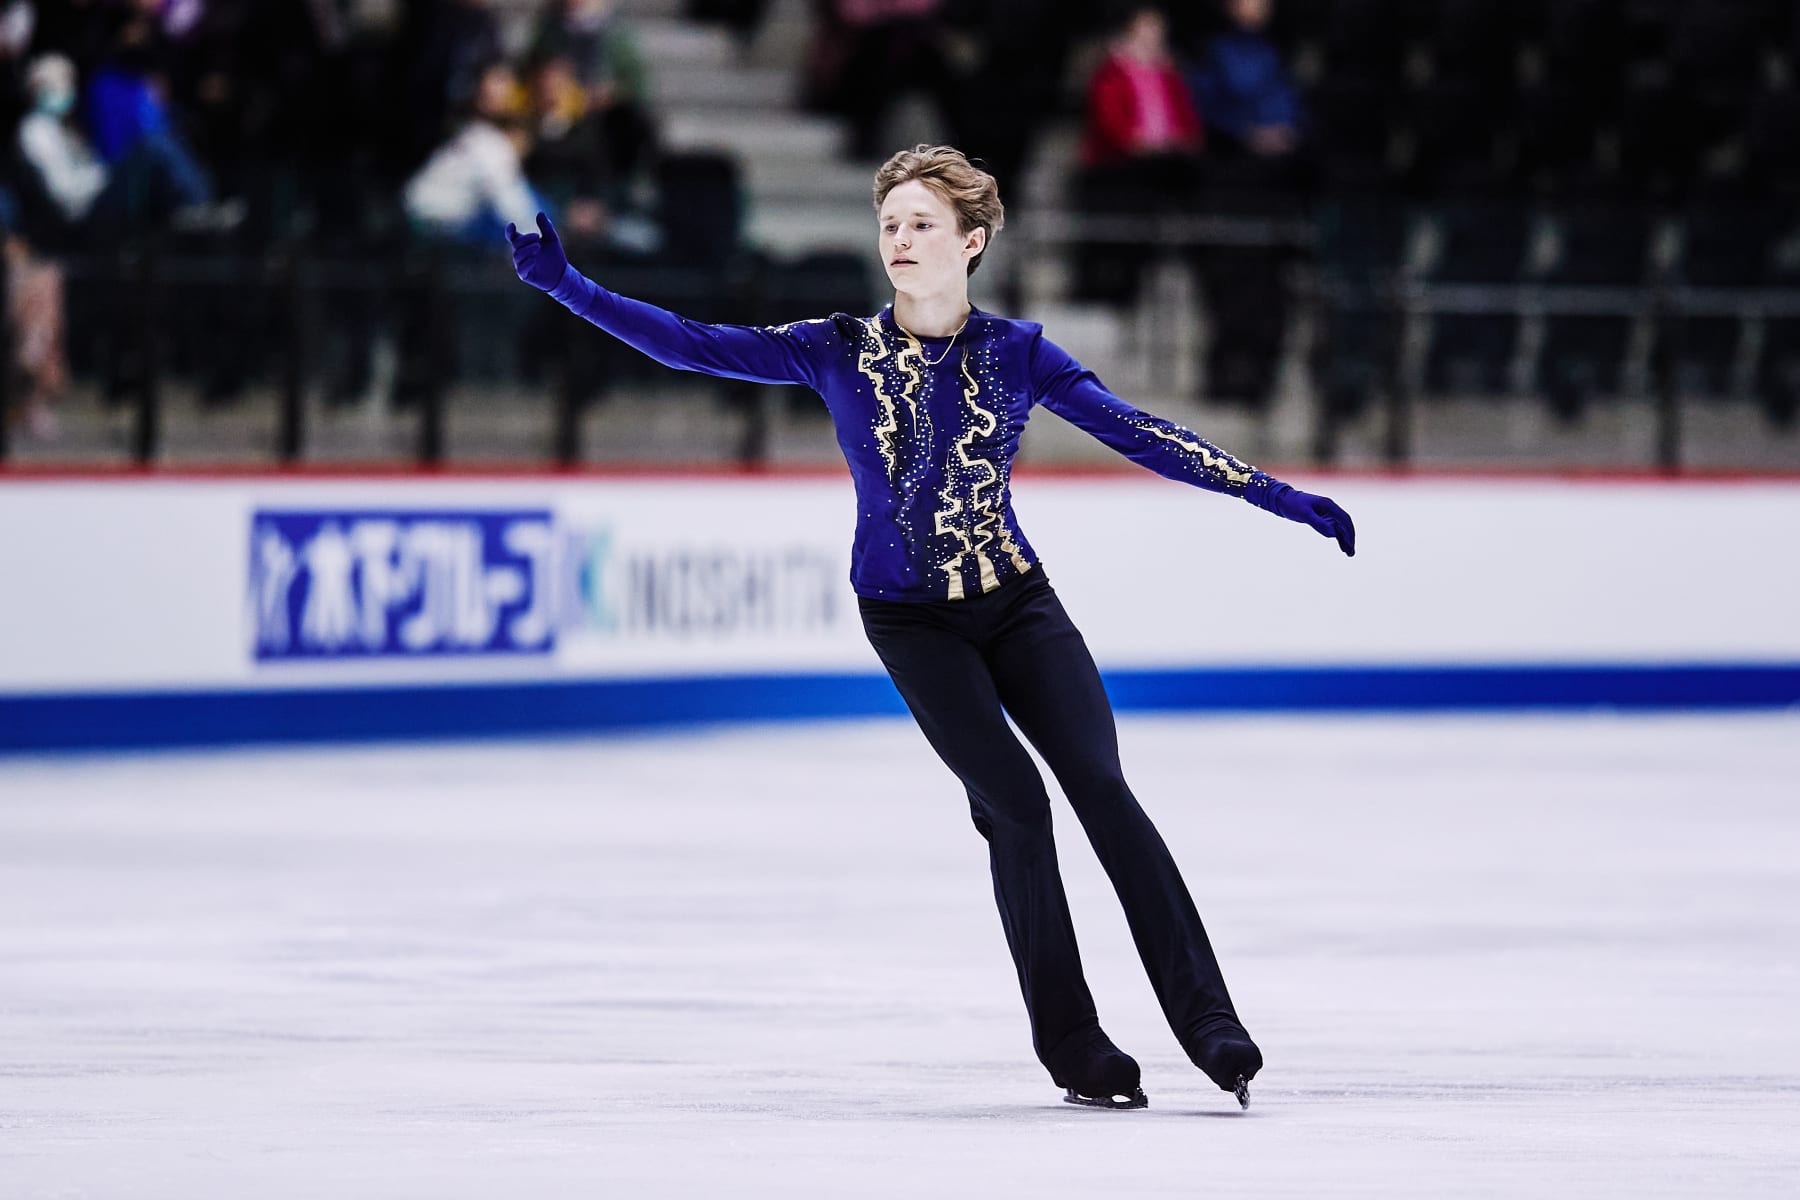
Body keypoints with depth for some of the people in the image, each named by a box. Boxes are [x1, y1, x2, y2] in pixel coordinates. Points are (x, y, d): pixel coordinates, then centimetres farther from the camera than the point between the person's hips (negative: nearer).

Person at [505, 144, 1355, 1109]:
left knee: (1103, 790, -14)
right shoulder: (838, 352, -3)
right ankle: (1072, 1047, -5)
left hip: (1017, 603, 1)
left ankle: (1207, 1023, -13)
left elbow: (1140, 434, -2)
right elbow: (693, 345, -5)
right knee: (1014, 803, -14)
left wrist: (1277, 496, -7)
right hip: (910, 622, -1)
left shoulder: (1016, 353, -2)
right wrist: (566, 285, -13)